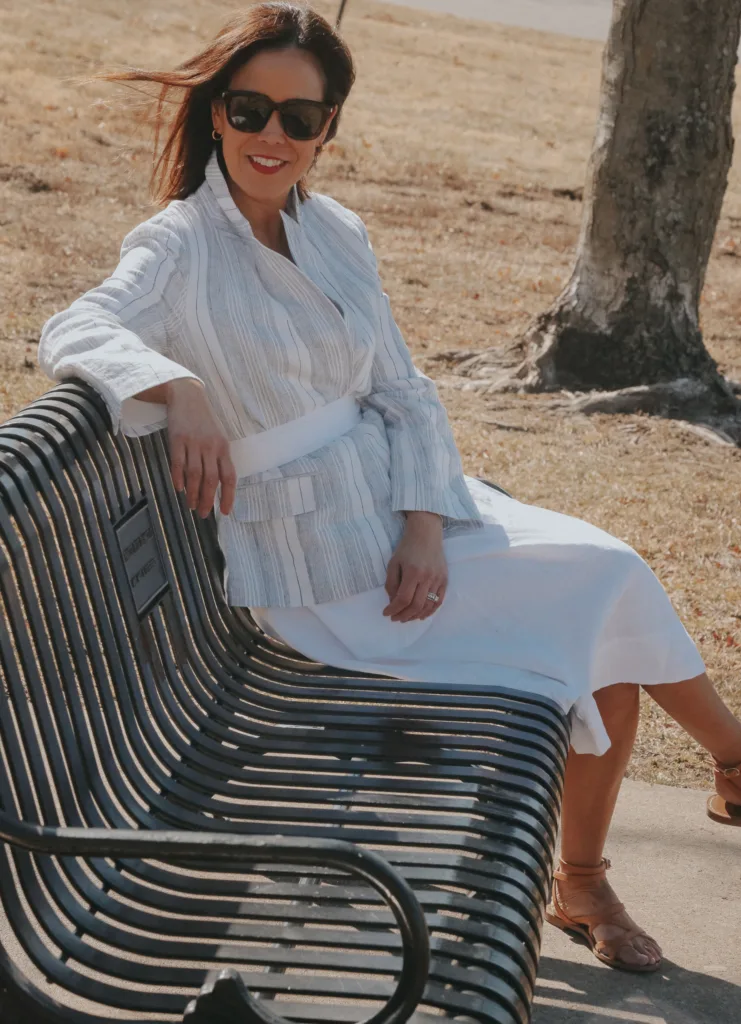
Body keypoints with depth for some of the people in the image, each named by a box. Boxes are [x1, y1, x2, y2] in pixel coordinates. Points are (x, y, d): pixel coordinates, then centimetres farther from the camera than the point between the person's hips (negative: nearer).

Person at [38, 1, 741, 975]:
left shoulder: (337, 234, 8)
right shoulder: (181, 247, -10)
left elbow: (404, 393, 8)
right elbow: (74, 331, -27)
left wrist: (425, 527, -9)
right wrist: (176, 394, -47)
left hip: (407, 504, 6)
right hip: (315, 561, -6)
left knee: (609, 574, -10)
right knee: (603, 588, -14)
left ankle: (583, 884, 7)